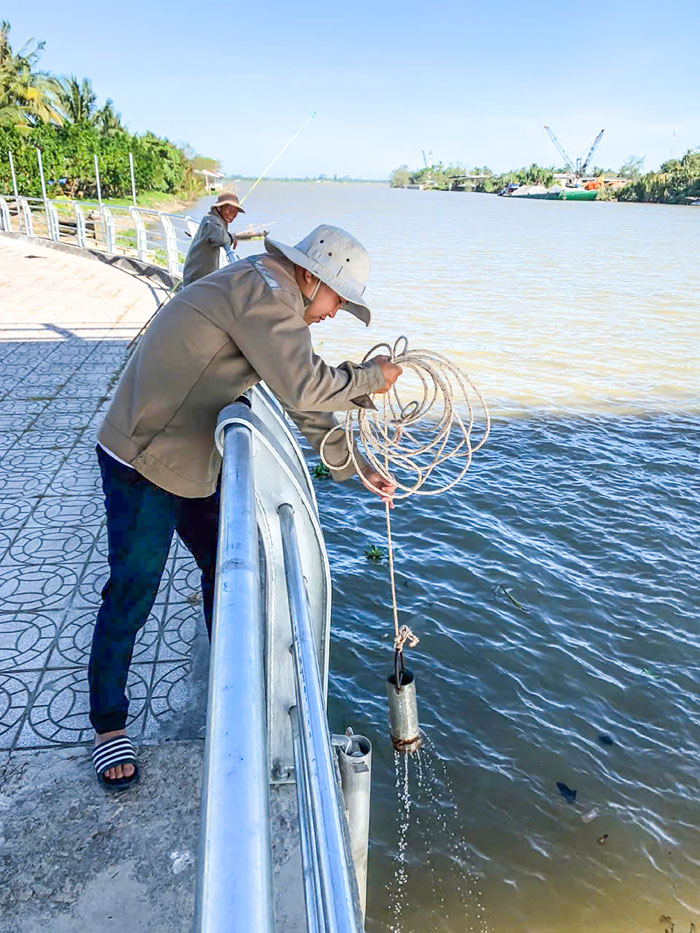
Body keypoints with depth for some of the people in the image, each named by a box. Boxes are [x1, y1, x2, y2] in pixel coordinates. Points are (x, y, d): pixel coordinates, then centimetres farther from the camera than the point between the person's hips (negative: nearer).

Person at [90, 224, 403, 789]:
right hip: (143, 463, -10)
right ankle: (108, 726, 20)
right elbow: (305, 387, -29)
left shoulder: (267, 298, 12)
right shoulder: (264, 291, -20)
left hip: (194, 461, 10)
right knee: (132, 595, 1)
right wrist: (371, 378, -11)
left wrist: (355, 467, 11)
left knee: (223, 567, 18)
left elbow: (302, 403, 13)